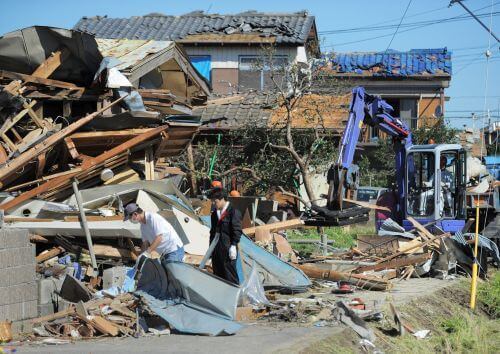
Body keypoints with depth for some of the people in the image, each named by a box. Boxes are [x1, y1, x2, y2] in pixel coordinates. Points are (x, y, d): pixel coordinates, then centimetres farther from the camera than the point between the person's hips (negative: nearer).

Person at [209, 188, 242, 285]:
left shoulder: (233, 212, -9)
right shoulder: (215, 213, 15)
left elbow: (237, 231, -11)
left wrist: (233, 246, -16)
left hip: (227, 249, -8)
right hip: (216, 249, 8)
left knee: (230, 275, -4)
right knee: (218, 274, 12)